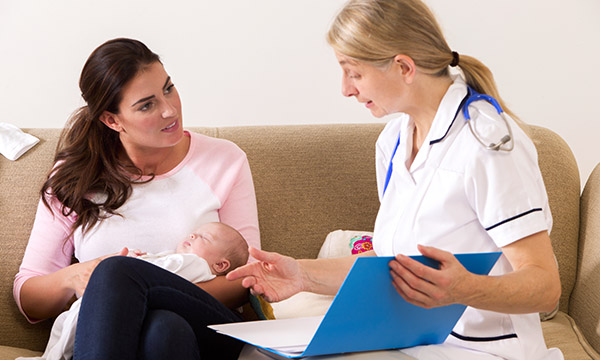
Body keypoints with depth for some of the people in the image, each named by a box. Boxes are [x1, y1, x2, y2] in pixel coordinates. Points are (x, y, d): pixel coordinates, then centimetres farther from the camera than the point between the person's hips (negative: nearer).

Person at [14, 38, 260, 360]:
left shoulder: (225, 161, 8)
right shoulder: (74, 177, 10)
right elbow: (27, 298, 9)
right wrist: (70, 278, -16)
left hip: (204, 333, 0)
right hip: (99, 334, 0)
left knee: (115, 271, -34)